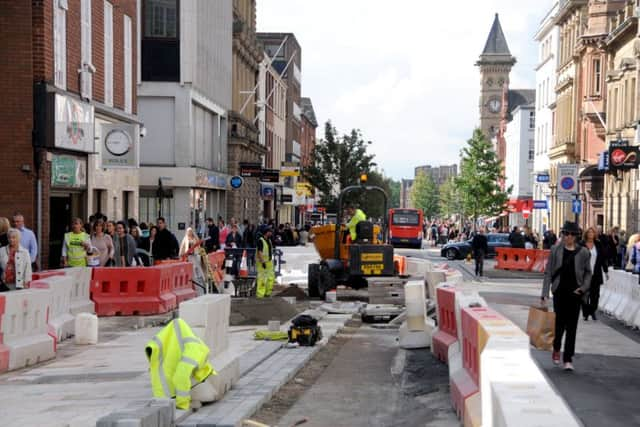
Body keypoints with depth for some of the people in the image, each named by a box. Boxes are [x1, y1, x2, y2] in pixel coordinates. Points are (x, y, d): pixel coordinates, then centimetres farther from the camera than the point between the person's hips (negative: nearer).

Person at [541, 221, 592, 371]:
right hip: (560, 291, 0)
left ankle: (568, 359, 6)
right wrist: (545, 293, -4)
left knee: (572, 325, 0)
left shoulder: (583, 252, 2)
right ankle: (556, 349, 34)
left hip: (575, 293, 0)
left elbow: (588, 273, 10)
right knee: (559, 322, 5)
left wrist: (583, 288, -6)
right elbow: (548, 272, 2)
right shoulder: (556, 250, 1)